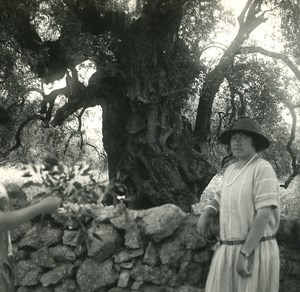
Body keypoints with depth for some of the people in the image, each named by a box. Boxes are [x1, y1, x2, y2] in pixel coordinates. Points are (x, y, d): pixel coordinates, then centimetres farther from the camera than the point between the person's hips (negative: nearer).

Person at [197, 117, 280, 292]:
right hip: (228, 251, 8)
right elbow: (220, 198, 29)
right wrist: (206, 214, 6)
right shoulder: (231, 170, 14)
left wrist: (244, 254, -23)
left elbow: (264, 215, -20)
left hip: (255, 252, -8)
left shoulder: (263, 169, -12)